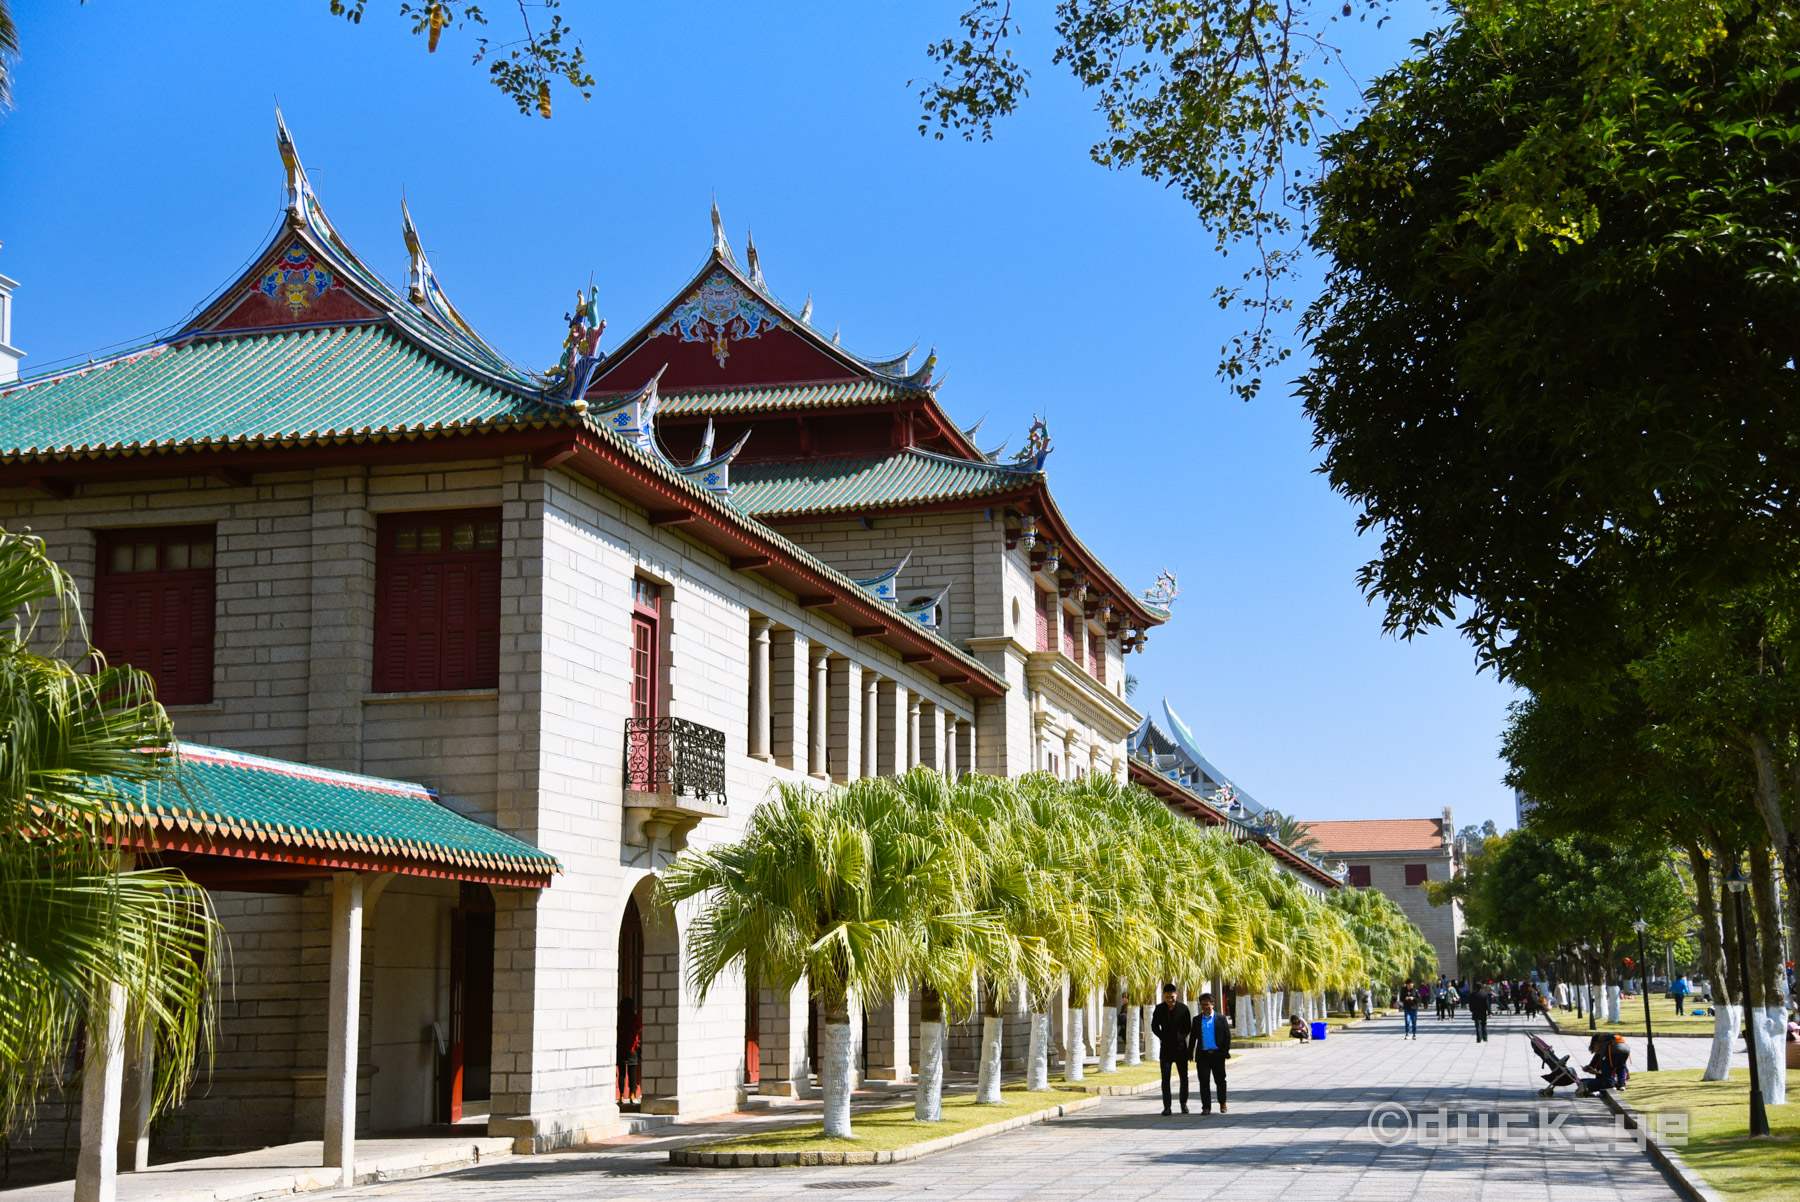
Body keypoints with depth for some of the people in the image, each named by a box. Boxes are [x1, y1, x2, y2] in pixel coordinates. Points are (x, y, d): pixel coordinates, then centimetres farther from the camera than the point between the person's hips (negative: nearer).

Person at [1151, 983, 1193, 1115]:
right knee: (1165, 1078, -4)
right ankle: (1166, 1106, -4)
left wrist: (1181, 1037, -8)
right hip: (1166, 1048, 0)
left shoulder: (1183, 1009, -1)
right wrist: (1163, 1037, -4)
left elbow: (1188, 1027, 4)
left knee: (1184, 1078, 6)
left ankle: (1184, 1103, 22)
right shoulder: (1159, 1009, 0)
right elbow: (1154, 1027, 6)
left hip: (1181, 1047, 0)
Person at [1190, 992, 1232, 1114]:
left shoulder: (1221, 1019, 3)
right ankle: (1206, 1107, 0)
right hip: (1203, 1055, 1)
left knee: (1220, 1080, 9)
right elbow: (1193, 1037, 11)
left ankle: (1222, 1103, 28)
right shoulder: (1197, 1020, 10)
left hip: (1217, 1054, -1)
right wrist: (1190, 1053, 4)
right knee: (1204, 1081, -4)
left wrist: (1225, 1052, -6)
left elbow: (1227, 1036, 2)